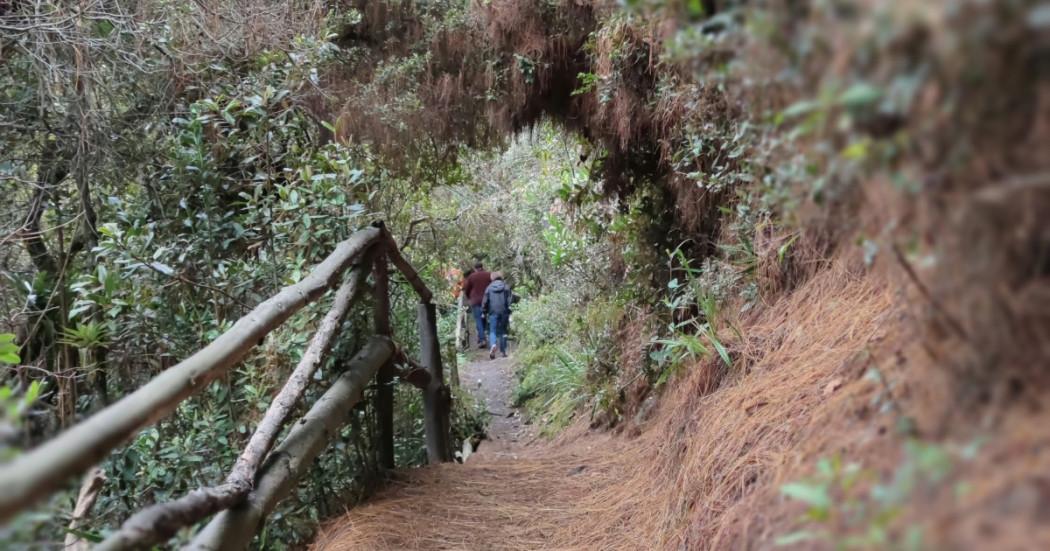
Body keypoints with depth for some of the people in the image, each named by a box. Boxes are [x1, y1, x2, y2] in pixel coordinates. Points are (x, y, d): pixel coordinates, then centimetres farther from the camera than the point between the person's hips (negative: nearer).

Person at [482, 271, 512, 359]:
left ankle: (493, 345, -26)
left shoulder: (489, 288, 4)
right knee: (503, 331, 11)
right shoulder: (506, 287, 3)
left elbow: (485, 301, 4)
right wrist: (509, 311, 1)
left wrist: (484, 311, 13)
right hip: (504, 311, 1)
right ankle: (503, 351, 11)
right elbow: (510, 299, -2)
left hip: (493, 312, -1)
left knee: (492, 331, 3)